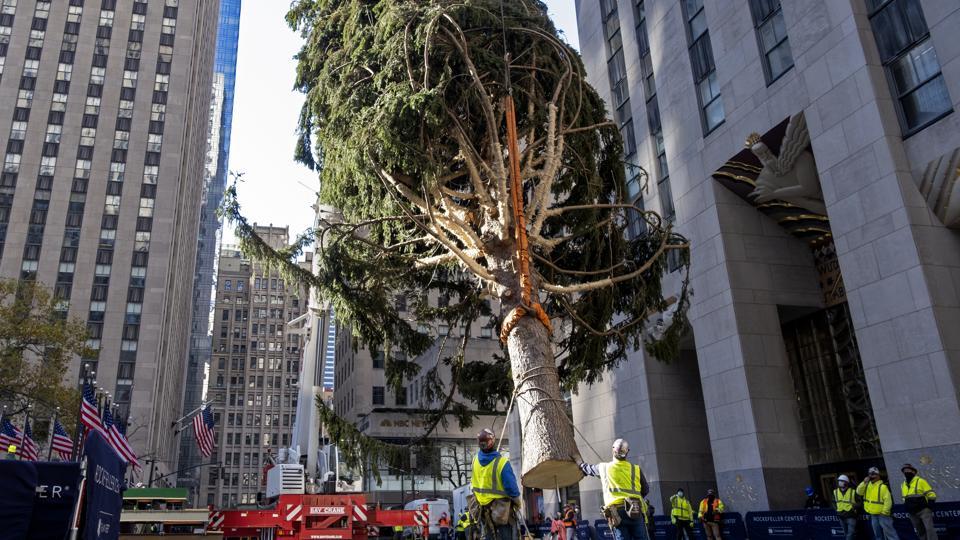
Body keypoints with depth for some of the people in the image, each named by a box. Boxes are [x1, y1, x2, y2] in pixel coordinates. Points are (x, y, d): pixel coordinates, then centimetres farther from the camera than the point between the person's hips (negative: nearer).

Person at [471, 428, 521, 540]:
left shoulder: (476, 459, -9)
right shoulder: (502, 462, -27)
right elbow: (511, 486, -20)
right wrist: (517, 501, -2)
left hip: (482, 505, 5)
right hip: (501, 505, -5)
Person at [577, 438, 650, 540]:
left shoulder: (604, 467, 8)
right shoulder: (636, 469, 6)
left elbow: (589, 468, 29)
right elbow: (645, 490, 16)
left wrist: (581, 464, 50)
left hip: (616, 512, 0)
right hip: (635, 511, 0)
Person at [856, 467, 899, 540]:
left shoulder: (882, 486, -14)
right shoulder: (867, 485, 8)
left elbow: (888, 500, -18)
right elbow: (859, 492, -1)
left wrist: (884, 512, -19)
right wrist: (864, 482, -11)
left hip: (882, 514, -7)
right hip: (873, 515, 7)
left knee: (889, 532, -7)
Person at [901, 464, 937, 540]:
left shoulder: (920, 481, -6)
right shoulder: (903, 485, 13)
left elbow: (931, 495, -8)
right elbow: (904, 499, 25)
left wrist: (929, 507, -12)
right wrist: (907, 508, 16)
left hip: (924, 510, -6)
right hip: (913, 513, 6)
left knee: (929, 529, -15)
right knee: (920, 532, 9)